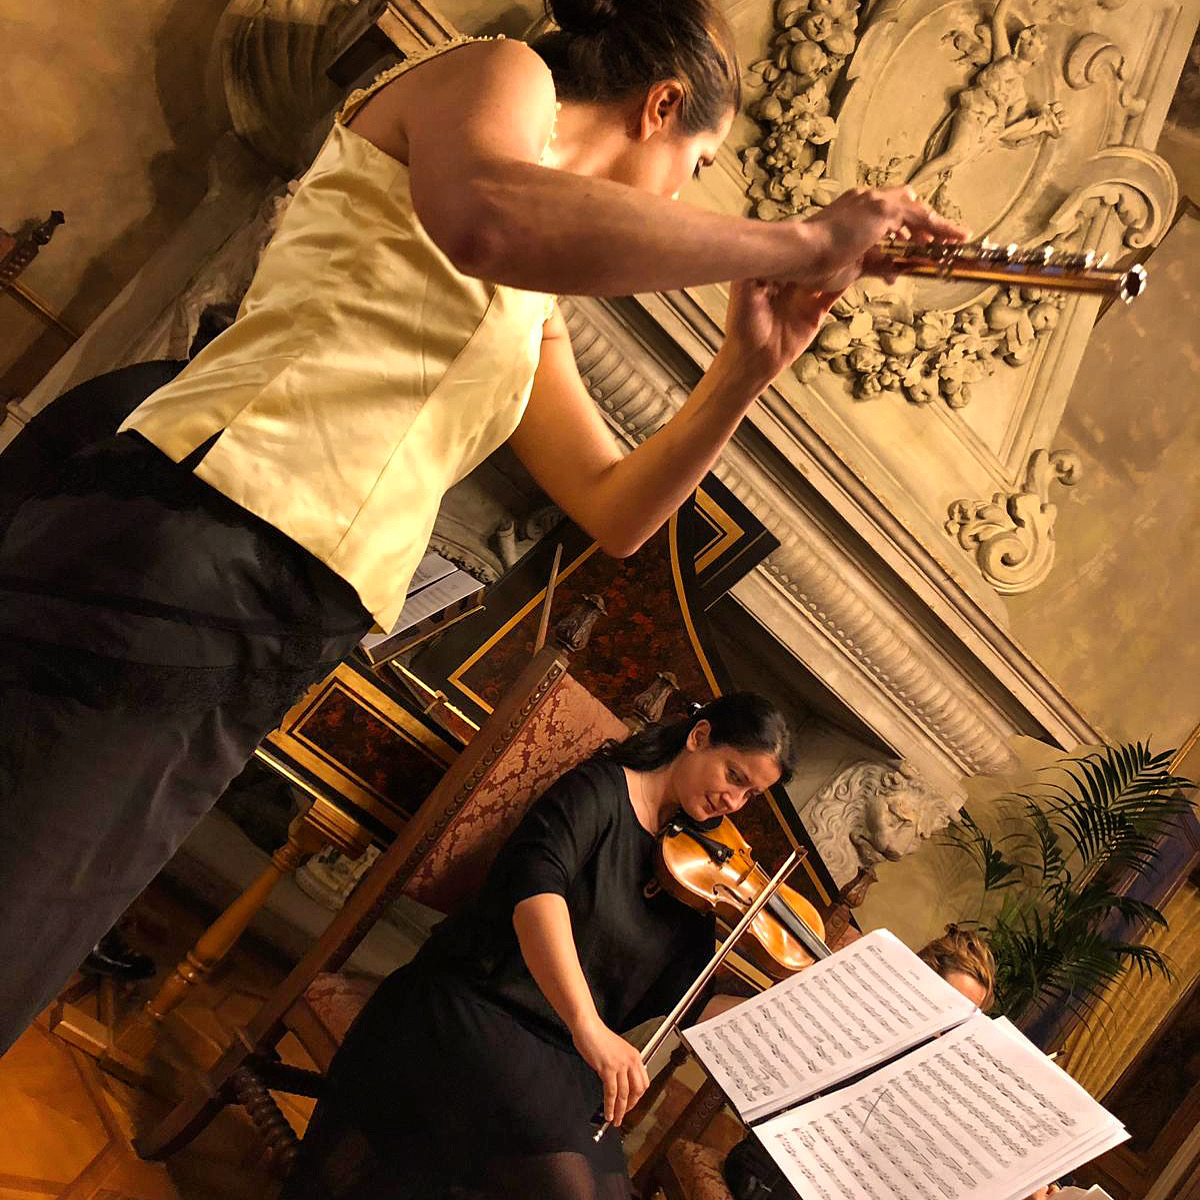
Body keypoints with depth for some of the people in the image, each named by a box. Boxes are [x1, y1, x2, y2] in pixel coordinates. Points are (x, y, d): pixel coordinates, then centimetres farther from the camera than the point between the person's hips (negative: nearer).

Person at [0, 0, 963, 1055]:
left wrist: (746, 372, 12)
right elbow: (486, 216, -20)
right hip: (170, 559, -8)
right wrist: (798, 242, -12)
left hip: (267, 670, 9)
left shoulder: (533, 317, 28)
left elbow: (616, 511, 26)